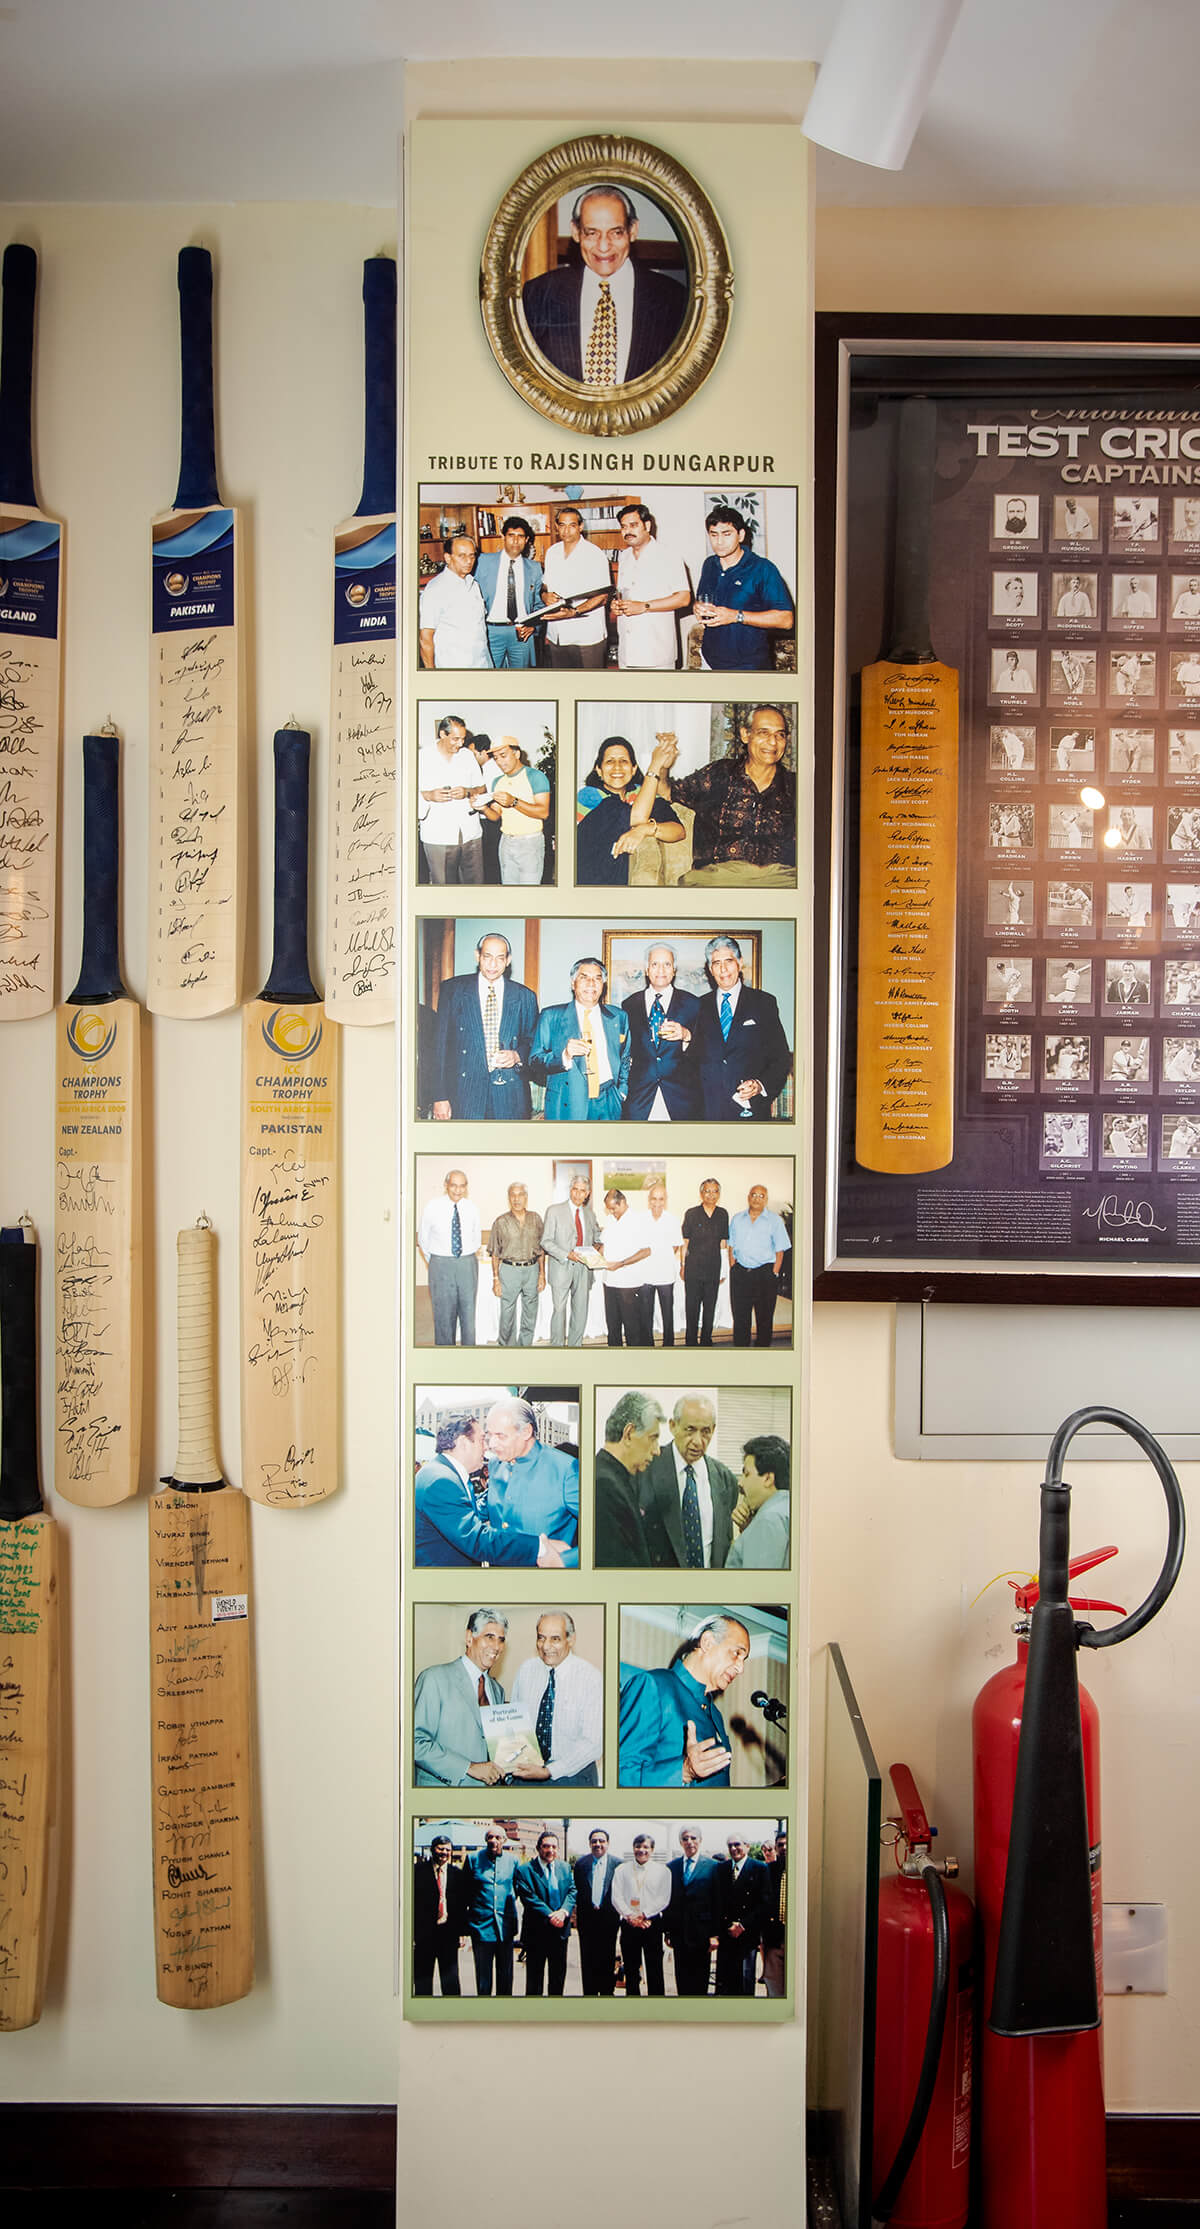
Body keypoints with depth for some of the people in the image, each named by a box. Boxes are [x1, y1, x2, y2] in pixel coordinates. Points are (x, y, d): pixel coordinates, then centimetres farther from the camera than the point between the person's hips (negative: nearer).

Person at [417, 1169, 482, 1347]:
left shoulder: (472, 1208, 3)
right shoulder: (432, 1207, -4)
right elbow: (422, 1240, 6)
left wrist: (467, 1260, 12)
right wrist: (434, 1264, 8)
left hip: (467, 1265, 2)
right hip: (441, 1265, -2)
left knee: (468, 1311, 6)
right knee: (444, 1315, 2)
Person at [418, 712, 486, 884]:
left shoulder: (468, 755, 12)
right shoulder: (422, 756, 1)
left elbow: (481, 789, 16)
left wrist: (467, 792, -6)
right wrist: (428, 795, -17)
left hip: (470, 834, 3)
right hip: (438, 837, -3)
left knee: (475, 882, 3)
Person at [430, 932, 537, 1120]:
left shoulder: (524, 996, 9)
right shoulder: (453, 989, 5)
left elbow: (532, 1042, 16)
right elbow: (441, 1043, 3)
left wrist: (517, 1056, -8)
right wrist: (440, 1097, -3)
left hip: (510, 1097, 1)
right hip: (465, 1092, -1)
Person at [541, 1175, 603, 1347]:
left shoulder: (589, 1213, 11)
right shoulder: (554, 1211, -3)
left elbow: (597, 1237, 27)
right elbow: (546, 1241, -7)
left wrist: (596, 1249, 4)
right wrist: (567, 1255, -19)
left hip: (583, 1269, 4)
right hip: (561, 1268, -4)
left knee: (581, 1311, 8)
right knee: (559, 1310, -1)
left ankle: (575, 1346, 18)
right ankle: (556, 1347, 8)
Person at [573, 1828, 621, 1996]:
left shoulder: (617, 1864, -3)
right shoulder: (580, 1863, 2)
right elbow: (577, 1890, 5)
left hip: (608, 1919, -1)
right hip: (587, 1919, 1)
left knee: (607, 1960, 6)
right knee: (588, 1960, 7)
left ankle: (606, 1992, 18)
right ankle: (589, 1993, 17)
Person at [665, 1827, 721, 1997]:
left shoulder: (713, 1866, -2)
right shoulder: (671, 1867, 7)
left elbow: (718, 1903, -4)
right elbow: (668, 1901, 9)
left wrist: (715, 1934, -8)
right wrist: (668, 1931, 3)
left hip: (701, 1933, -3)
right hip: (679, 1934, 3)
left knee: (700, 1981, 5)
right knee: (681, 1978, 7)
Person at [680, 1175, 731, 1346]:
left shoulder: (722, 1215, 4)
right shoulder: (691, 1214, -4)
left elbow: (723, 1243, 8)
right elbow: (685, 1242, 0)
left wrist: (724, 1268, 6)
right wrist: (682, 1265, -2)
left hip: (713, 1268, 2)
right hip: (693, 1266, -2)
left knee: (710, 1306, 9)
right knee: (692, 1306, 2)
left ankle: (706, 1340, 20)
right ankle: (691, 1342, 12)